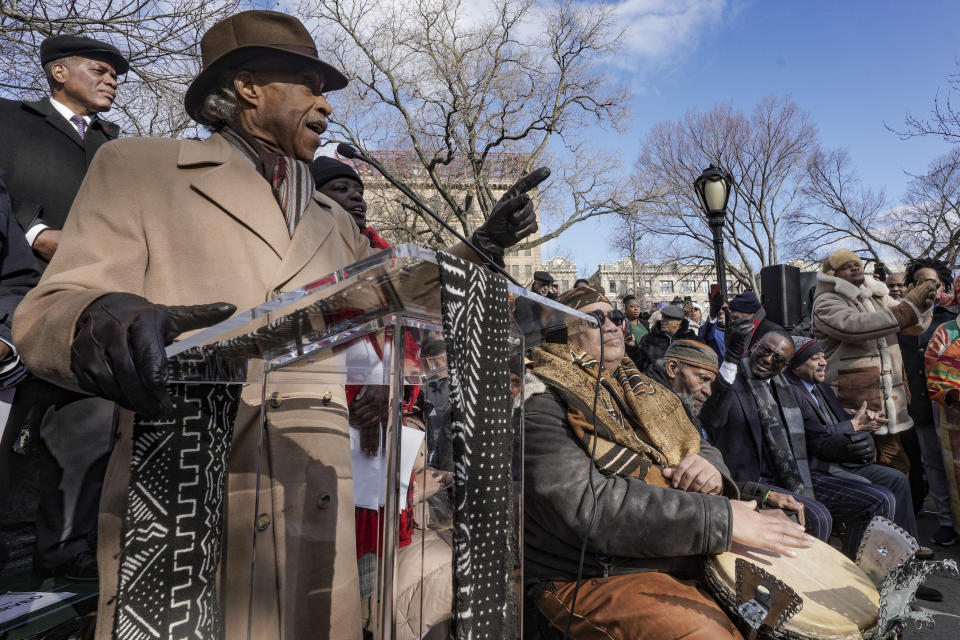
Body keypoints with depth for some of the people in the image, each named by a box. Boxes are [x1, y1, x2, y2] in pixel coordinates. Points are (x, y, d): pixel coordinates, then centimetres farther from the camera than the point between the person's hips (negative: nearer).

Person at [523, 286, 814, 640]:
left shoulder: (638, 390, 15)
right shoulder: (539, 403, -13)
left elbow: (701, 448, 16)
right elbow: (585, 505, -24)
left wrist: (709, 468, -11)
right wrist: (722, 517, -24)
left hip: (692, 559, 8)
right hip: (597, 578, -7)